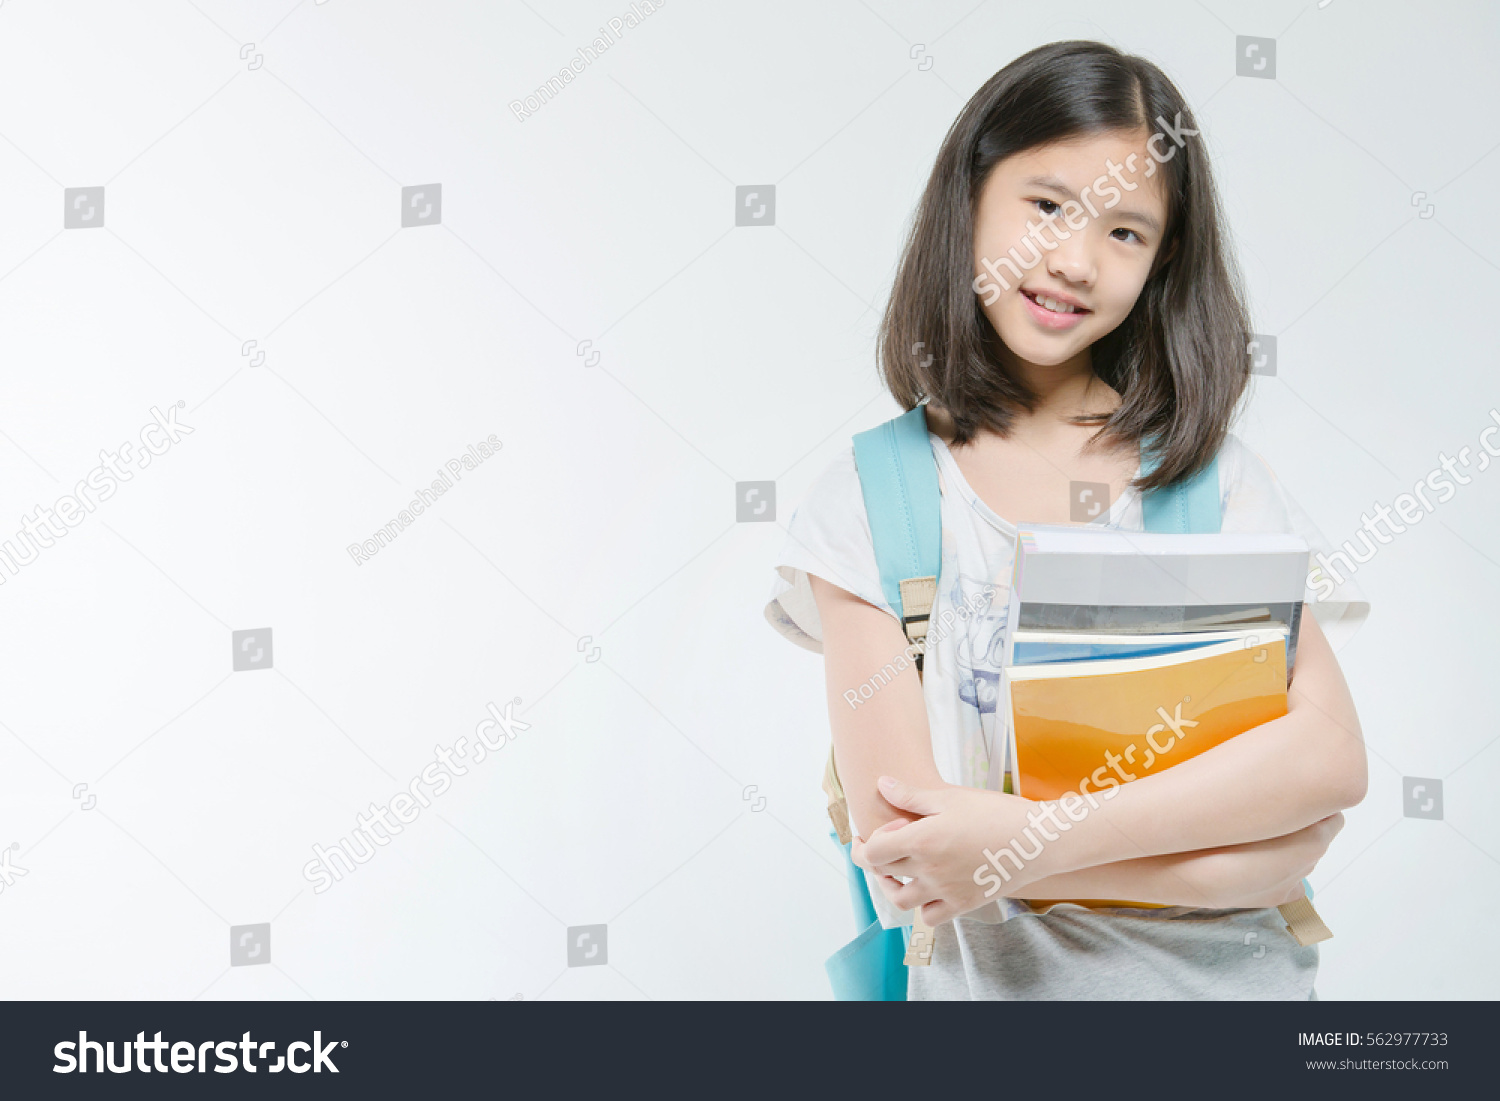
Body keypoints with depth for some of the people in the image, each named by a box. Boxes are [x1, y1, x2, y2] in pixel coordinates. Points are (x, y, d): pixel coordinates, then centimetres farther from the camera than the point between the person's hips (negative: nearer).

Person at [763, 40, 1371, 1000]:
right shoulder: (870, 496, -7)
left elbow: (1332, 757, -13)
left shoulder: (1209, 467, -2)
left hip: (1228, 974, 1)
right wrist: (1236, 860, -16)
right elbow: (902, 838, -14)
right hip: (995, 978, -1)